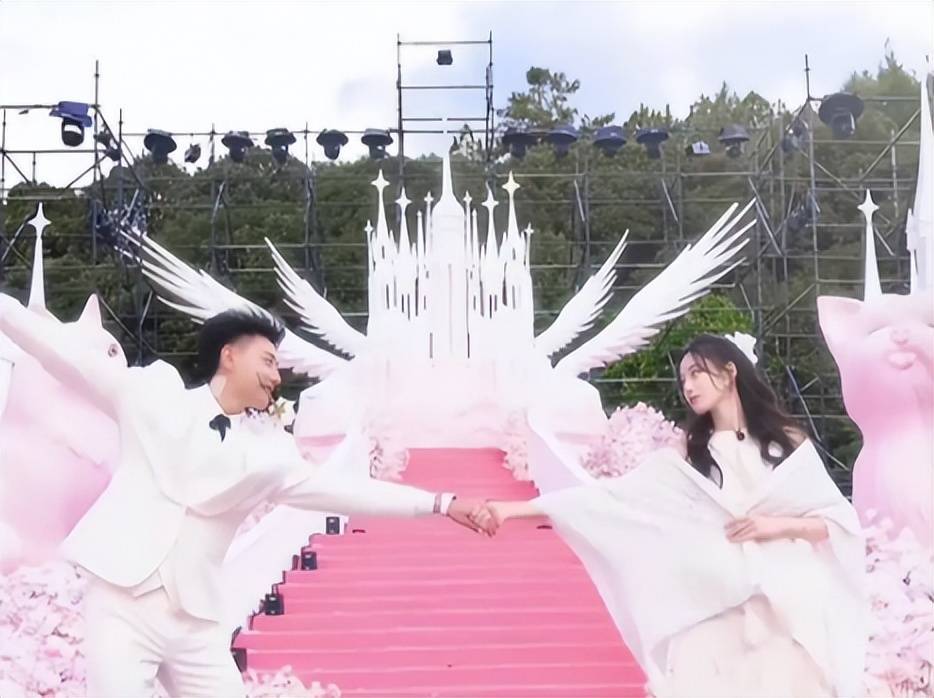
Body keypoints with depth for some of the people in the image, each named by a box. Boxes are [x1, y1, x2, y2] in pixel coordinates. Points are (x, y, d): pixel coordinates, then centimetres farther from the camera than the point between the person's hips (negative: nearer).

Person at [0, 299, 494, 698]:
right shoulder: (153, 393, 4)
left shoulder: (268, 450, 10)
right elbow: (66, 352, 6)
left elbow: (341, 489, 8)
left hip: (194, 619, 4)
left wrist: (440, 503, 4)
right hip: (123, 604, -3)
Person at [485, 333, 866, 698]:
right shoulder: (690, 455, 11)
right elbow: (617, 496, 0)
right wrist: (522, 507, -9)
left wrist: (779, 525, -10)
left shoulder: (787, 441, 8)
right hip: (717, 613, 1)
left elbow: (842, 522, 6)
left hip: (792, 609, -1)